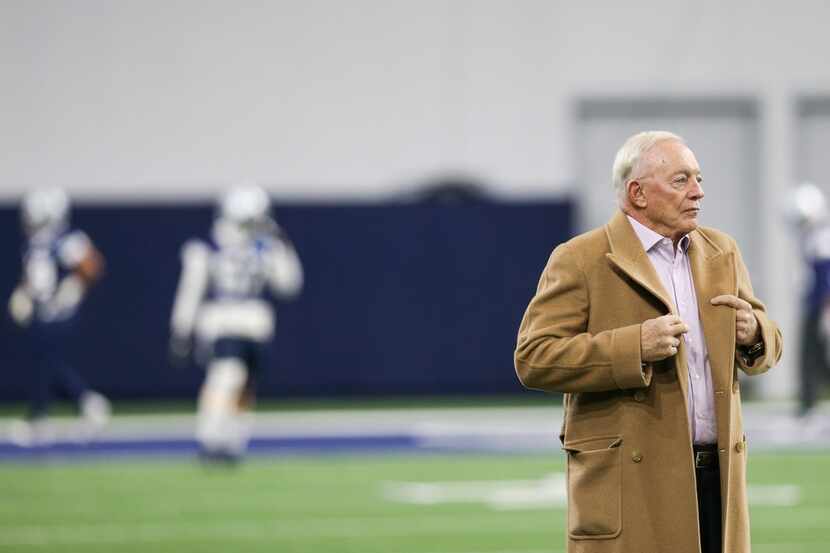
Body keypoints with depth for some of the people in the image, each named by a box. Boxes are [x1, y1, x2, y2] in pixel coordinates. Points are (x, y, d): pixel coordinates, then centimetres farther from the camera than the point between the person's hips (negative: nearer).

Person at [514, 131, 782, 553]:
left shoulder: (721, 252, 16)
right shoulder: (580, 261, -4)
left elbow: (768, 346, 23)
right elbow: (533, 359, -12)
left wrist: (753, 333, -3)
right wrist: (634, 347, -22)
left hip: (717, 479, 6)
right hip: (630, 485, -6)